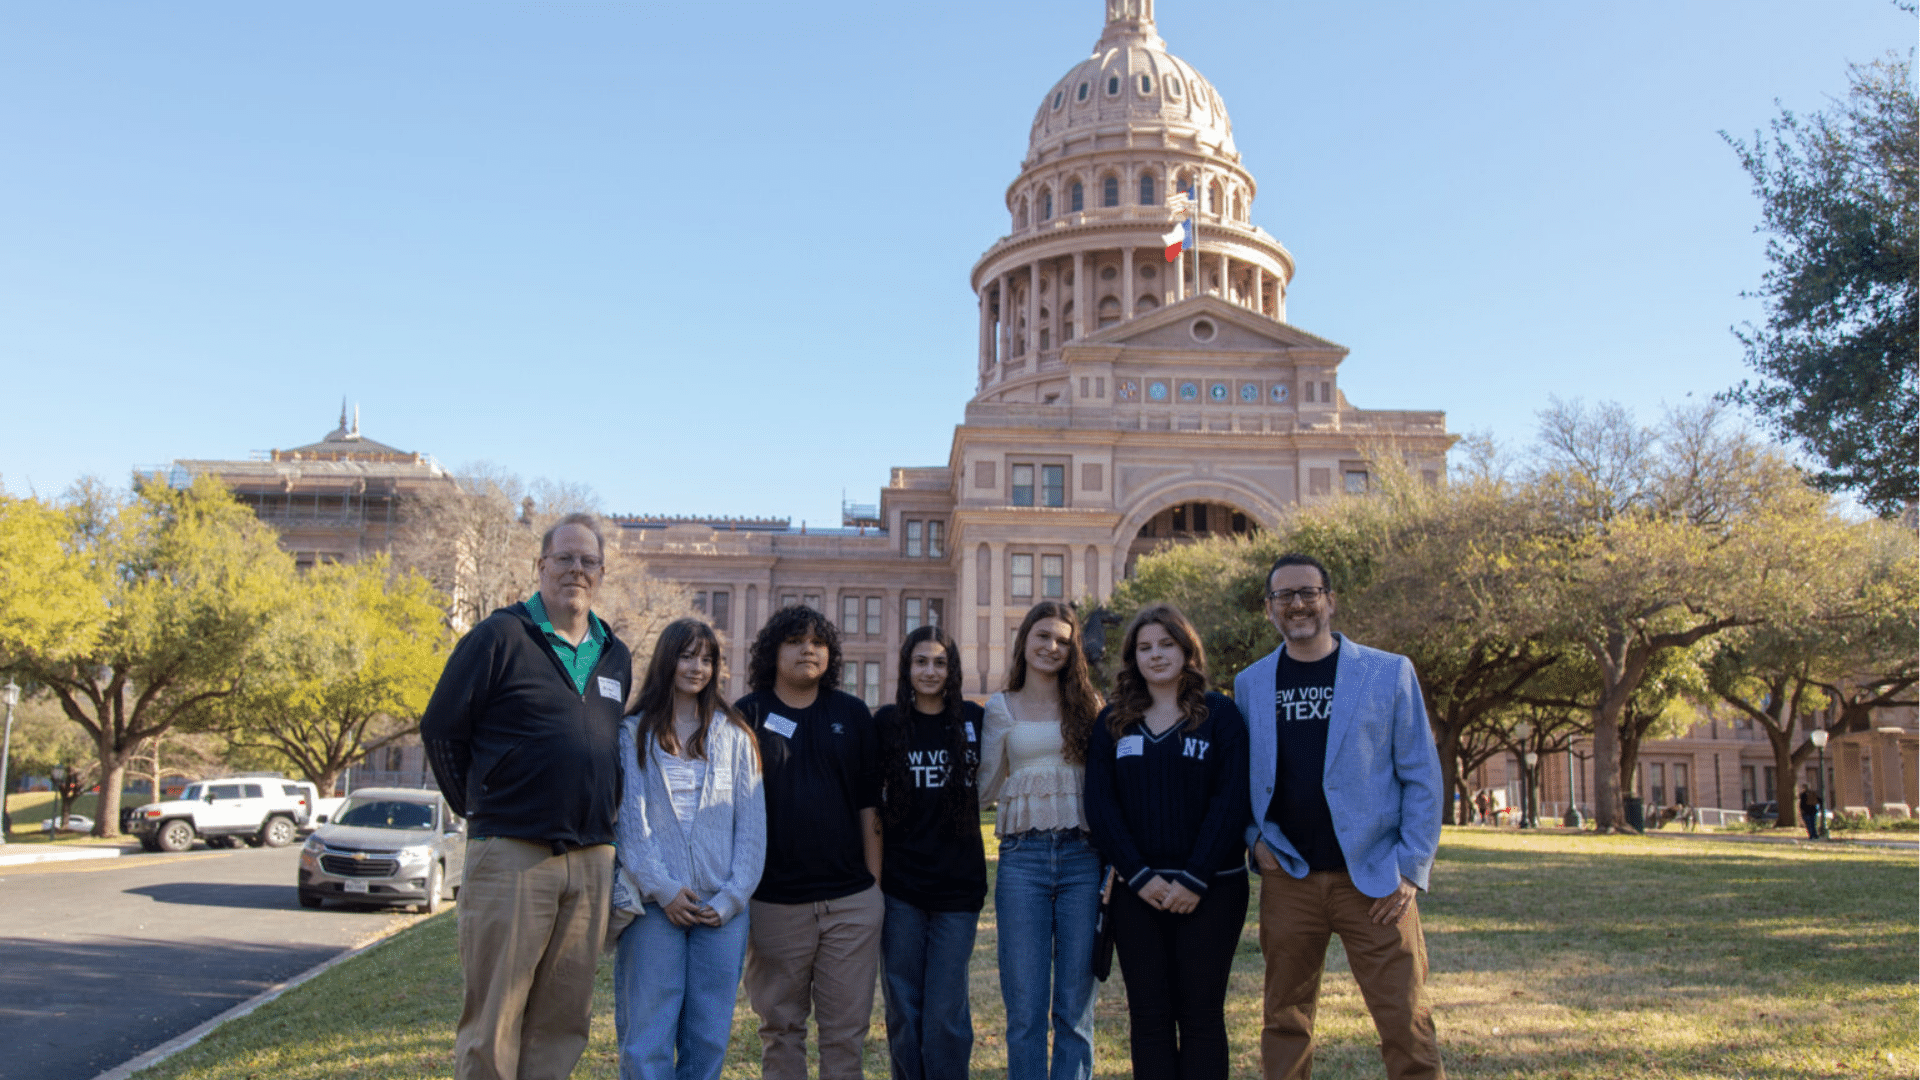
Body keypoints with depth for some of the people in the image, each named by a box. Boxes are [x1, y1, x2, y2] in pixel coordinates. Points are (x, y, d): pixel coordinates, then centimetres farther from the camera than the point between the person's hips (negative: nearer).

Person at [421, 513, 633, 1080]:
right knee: (492, 1023, 1)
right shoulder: (500, 636, -3)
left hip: (591, 862, 5)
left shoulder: (615, 657, 14)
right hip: (511, 855, -5)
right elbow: (440, 727, -1)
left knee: (560, 1023, 11)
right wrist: (478, 809, 2)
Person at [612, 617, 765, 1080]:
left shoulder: (734, 735, 12)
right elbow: (630, 817, -1)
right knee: (648, 1040, -3)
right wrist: (661, 888, -10)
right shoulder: (633, 733, 6)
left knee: (709, 1040, 3)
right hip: (655, 904, -2)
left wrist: (732, 897, -3)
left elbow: (752, 823, 7)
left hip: (722, 908, 2)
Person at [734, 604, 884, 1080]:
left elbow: (869, 805, 9)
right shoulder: (747, 716, 2)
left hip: (851, 900, 1)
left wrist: (876, 883, 5)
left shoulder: (852, 714, 8)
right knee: (781, 1028, 9)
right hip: (774, 902, -1)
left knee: (847, 1029, 5)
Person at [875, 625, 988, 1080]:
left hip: (958, 884, 0)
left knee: (946, 1012, 0)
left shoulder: (972, 719, 2)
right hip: (900, 884, 1)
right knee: (904, 1008, 9)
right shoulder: (887, 721, 1)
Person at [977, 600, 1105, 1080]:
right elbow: (985, 789, 10)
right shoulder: (1000, 708, 9)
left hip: (1082, 855, 0)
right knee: (1025, 1008, 1)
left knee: (1074, 1006, 4)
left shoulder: (1087, 704, 9)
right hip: (1022, 857, 0)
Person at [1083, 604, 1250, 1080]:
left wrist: (1195, 879, -12)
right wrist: (1139, 875, -9)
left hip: (1210, 889, -2)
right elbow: (1100, 804, 2)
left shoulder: (1220, 714, 1)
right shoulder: (1112, 722, 8)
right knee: (1149, 1013, 5)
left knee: (1201, 1012, 3)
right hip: (1137, 892, 2)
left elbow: (1231, 801, -6)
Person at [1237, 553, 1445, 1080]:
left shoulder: (1389, 672, 1)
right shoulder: (1250, 683, 9)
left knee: (1407, 1026, -3)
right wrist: (1254, 837, 0)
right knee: (1285, 1023, 10)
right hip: (1288, 879, 3)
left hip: (1373, 881, -2)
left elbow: (1422, 777, 0)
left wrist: (1411, 870, -6)